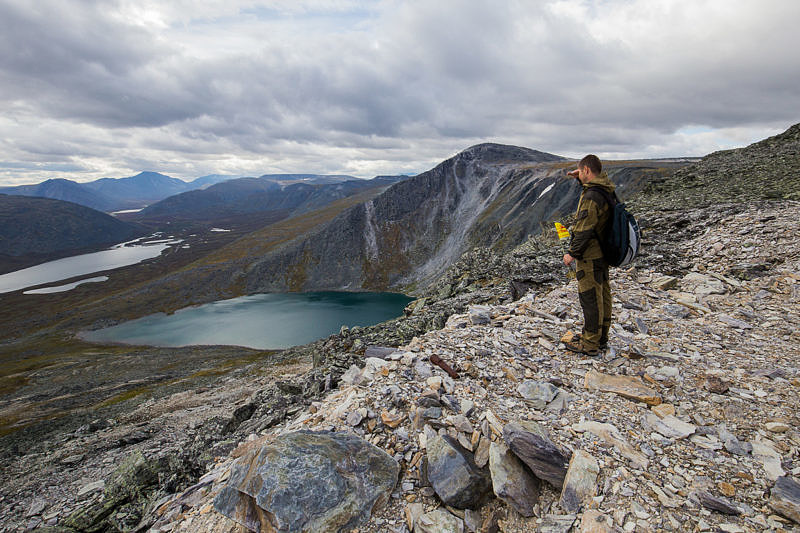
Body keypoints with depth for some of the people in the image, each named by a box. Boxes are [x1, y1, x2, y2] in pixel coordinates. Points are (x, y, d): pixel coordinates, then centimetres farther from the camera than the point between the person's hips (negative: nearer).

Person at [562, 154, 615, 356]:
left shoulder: (591, 196, -22)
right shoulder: (607, 190, 8)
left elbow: (584, 230, -24)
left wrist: (572, 253, -16)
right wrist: (582, 178, 23)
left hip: (590, 256, -10)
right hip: (603, 254, 10)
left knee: (590, 298, -2)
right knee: (602, 295, 17)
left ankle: (590, 344, 8)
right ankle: (601, 338, 31)